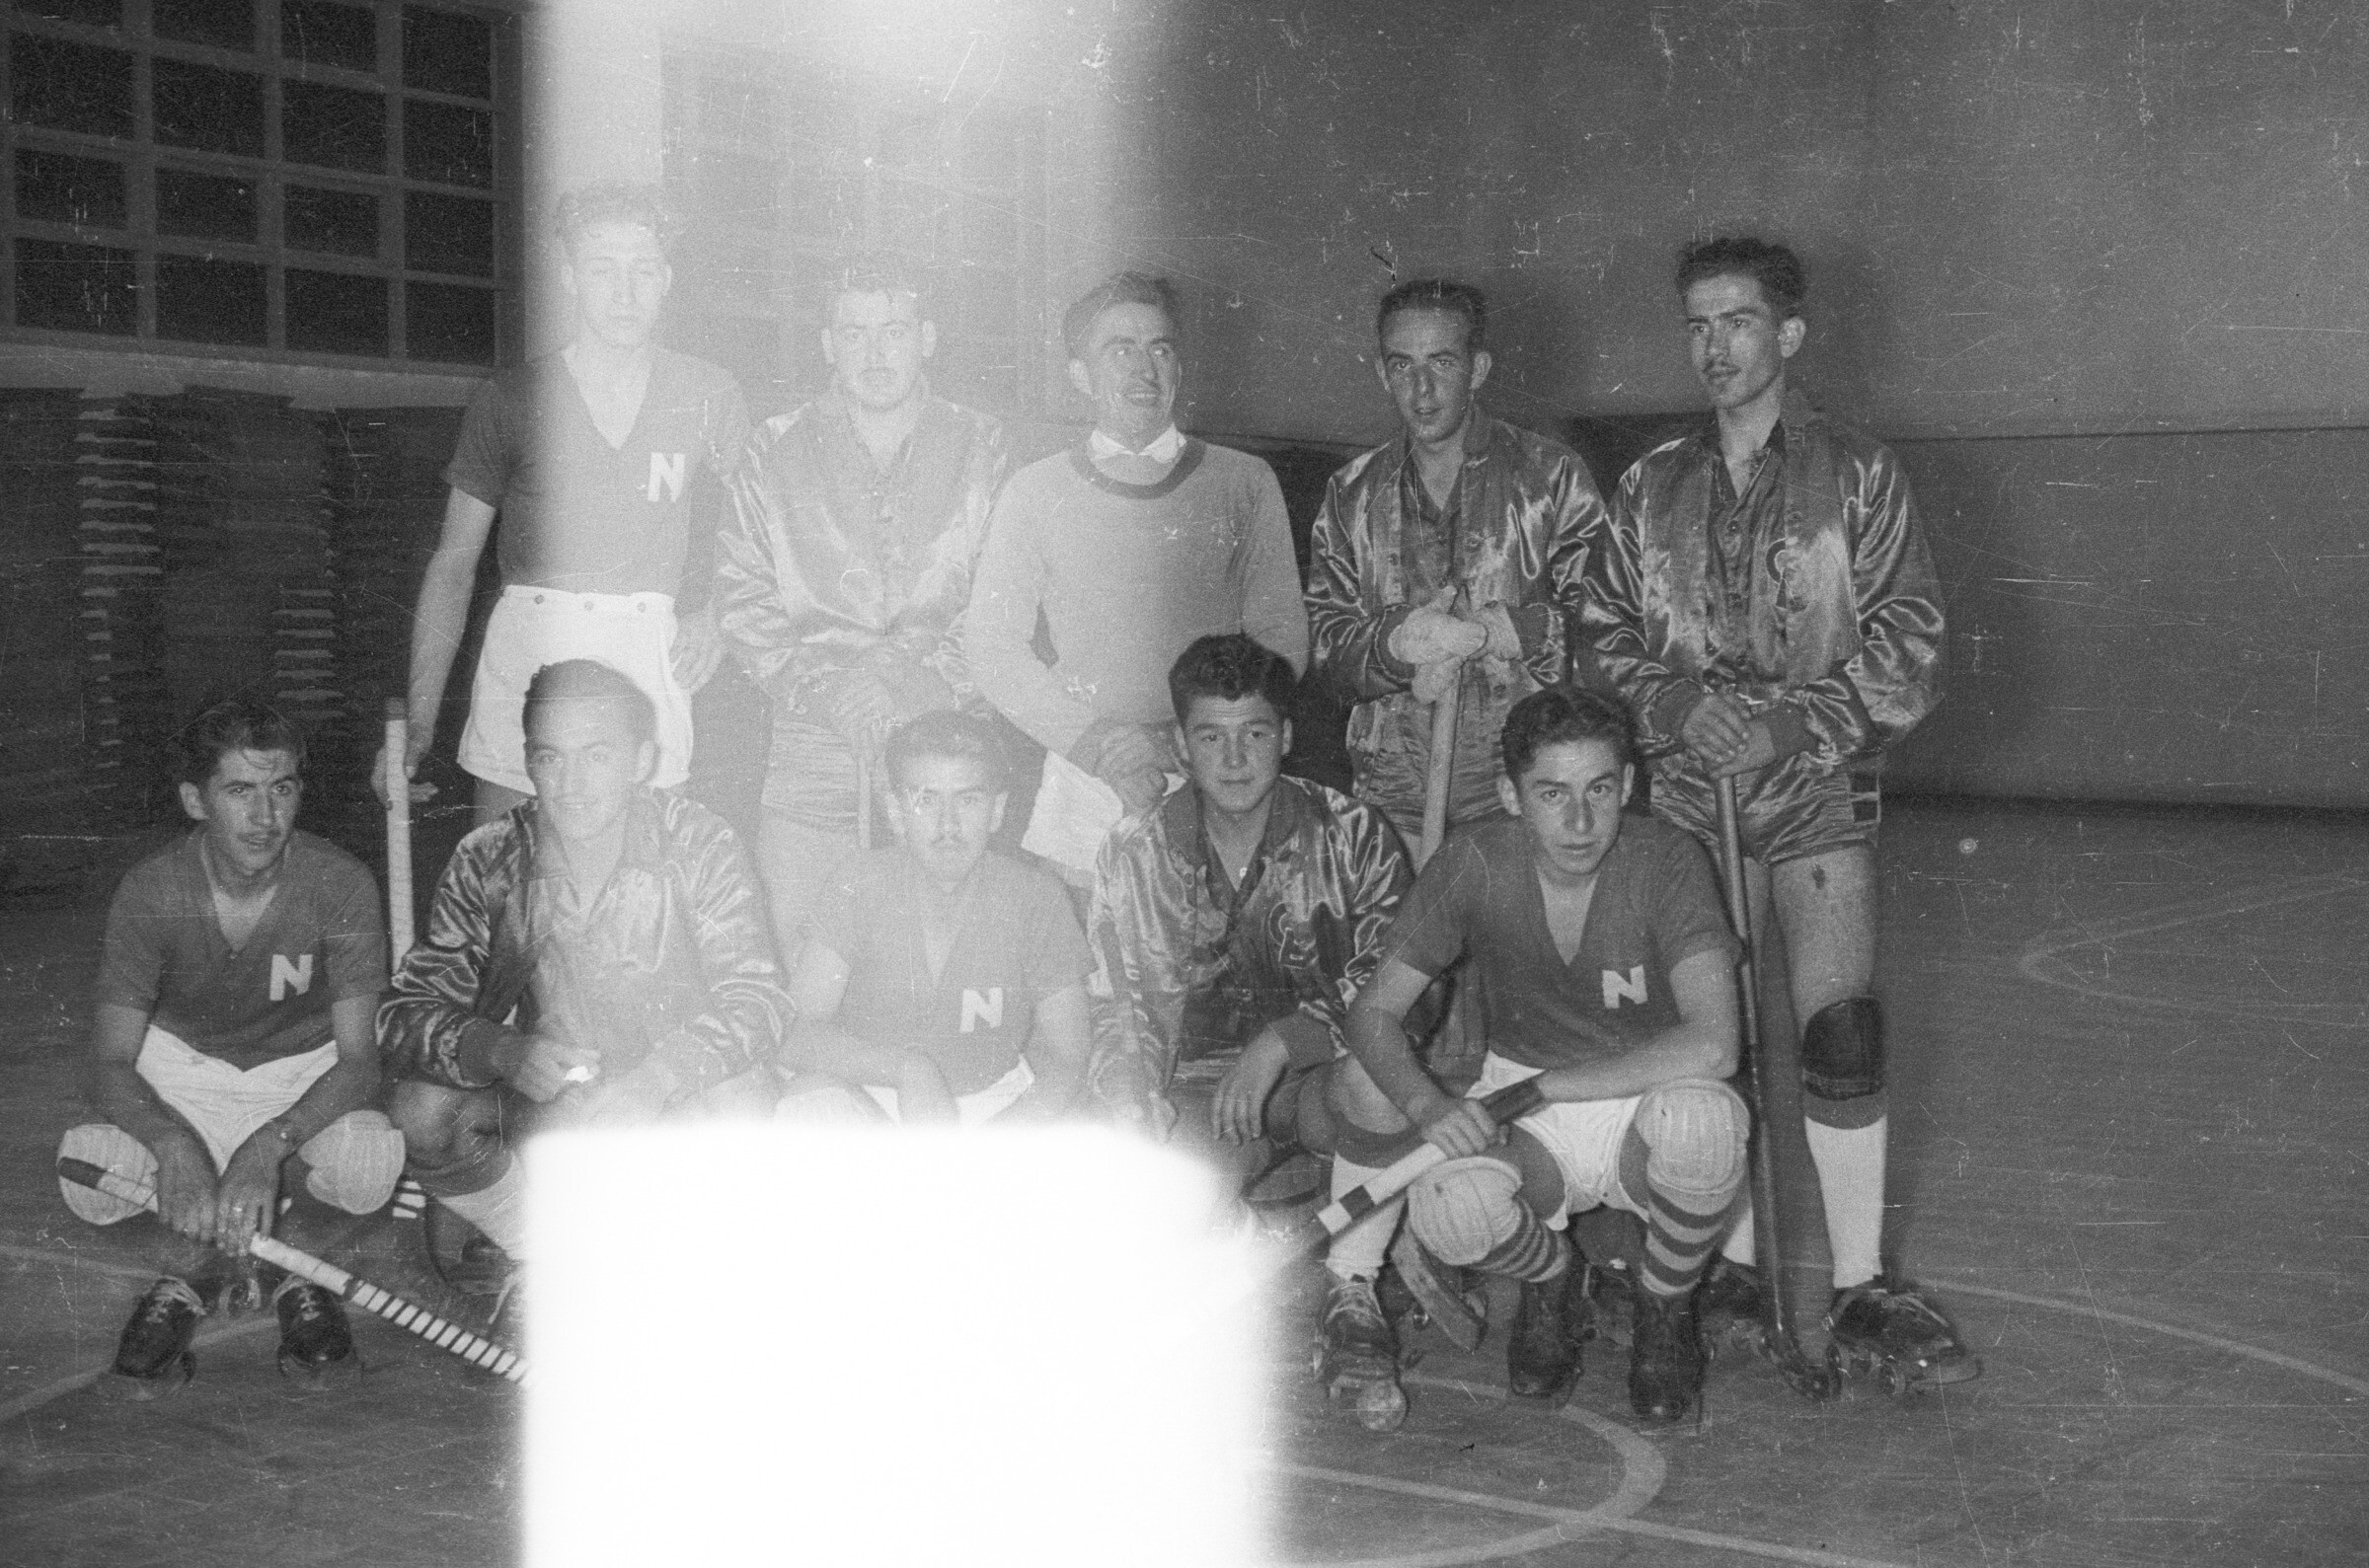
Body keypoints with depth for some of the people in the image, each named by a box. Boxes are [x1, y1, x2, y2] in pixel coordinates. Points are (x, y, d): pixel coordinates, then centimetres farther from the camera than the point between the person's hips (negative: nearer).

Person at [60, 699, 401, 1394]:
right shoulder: (150, 892, -20)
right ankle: (193, 1269, 4)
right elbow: (110, 1064, -20)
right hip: (181, 1064, 1)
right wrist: (175, 1143, -42)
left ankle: (294, 1265, 2)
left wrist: (268, 1146, -43)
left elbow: (358, 1058, -25)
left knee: (369, 1162, -34)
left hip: (304, 1074, -1)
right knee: (89, 1171, -30)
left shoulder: (341, 885, -23)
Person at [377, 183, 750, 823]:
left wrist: (713, 617, 0)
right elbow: (453, 565, 6)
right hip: (525, 659, 0)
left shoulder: (708, 397, 7)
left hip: (651, 665, 1)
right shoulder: (510, 399, 4)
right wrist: (418, 723, 0)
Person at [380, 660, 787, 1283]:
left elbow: (754, 1002, -20)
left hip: (678, 1091, -2)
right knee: (420, 1109, -24)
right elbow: (404, 1015, -15)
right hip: (543, 1098, 2)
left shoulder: (696, 843, -15)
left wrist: (649, 1085, -39)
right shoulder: (487, 864, -11)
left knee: (741, 1112, -33)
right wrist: (501, 1051, -37)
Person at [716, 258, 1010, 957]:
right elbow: (741, 597, 3)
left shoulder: (984, 448, 10)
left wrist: (902, 667, -12)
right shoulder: (775, 453, 10)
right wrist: (829, 691, -12)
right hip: (810, 763, 0)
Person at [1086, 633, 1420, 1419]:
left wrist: (1280, 1041, -27)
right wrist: (1152, 1131, -18)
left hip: (1320, 1072, -1)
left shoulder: (1351, 835, -5)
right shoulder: (1132, 857, 0)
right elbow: (1119, 1018, -1)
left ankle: (1351, 1292, -17)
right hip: (1199, 1085, 1)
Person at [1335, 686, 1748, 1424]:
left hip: (1648, 1101, -1)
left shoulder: (1664, 860, -20)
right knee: (1448, 1210, -32)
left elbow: (1711, 1044, -33)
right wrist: (1426, 1102, -31)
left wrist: (1540, 1086, -31)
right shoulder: (1474, 865, -14)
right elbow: (1374, 1011, -9)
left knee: (1701, 1116, -37)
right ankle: (1551, 1281, 8)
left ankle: (1665, 1311, -3)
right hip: (1521, 1121, 1)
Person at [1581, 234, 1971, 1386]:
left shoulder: (1857, 474, 1)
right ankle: (1731, 1260, 22)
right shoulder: (1649, 488, 10)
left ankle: (1861, 1288, 1)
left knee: (1841, 1033, -11)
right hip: (1688, 793, 3)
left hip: (1817, 791, -3)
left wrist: (1785, 726, -14)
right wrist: (1679, 706, -9)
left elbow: (1908, 645, -4)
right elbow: (1605, 631, 10)